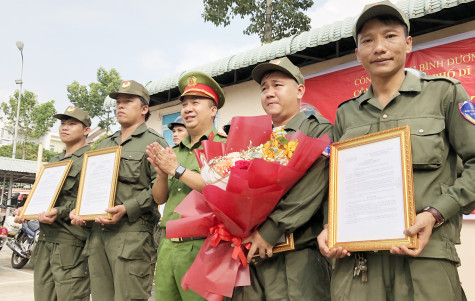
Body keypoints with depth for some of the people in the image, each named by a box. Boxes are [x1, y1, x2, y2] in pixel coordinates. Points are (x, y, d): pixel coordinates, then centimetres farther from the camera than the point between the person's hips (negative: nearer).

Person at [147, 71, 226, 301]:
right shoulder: (175, 152, 16)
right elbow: (159, 198, 15)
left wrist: (178, 170, -13)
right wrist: (162, 174, -5)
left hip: (200, 246, -6)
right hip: (168, 245, 6)